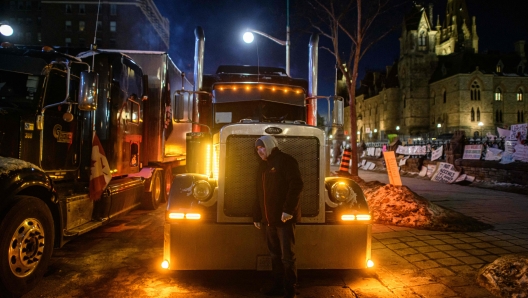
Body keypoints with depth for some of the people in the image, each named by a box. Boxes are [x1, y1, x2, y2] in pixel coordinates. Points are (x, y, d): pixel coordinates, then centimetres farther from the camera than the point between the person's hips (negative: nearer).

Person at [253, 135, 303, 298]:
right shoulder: (263, 166, 18)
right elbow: (260, 193, 21)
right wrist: (257, 216, 18)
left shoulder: (285, 160, -8)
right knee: (275, 255, 16)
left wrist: (288, 209, -24)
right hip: (270, 219, 8)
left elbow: (296, 185, -18)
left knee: (287, 257, -1)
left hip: (284, 218, -8)